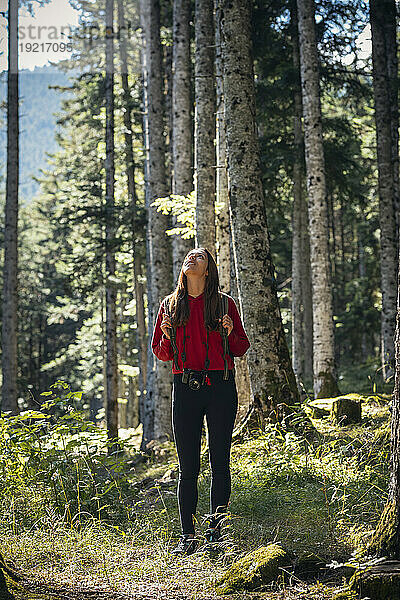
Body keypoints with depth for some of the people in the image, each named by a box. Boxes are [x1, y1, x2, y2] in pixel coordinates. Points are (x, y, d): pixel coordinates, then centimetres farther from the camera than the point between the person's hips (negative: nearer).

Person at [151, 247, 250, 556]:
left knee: (220, 463, 0)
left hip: (220, 387, -1)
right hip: (185, 388, 1)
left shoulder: (224, 304, 6)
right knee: (188, 467, 1)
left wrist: (230, 333, -10)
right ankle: (188, 536, 6)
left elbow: (242, 348, 10)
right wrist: (167, 337, -5)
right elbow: (161, 354, 15)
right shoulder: (170, 305, 12)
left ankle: (217, 529, 9)